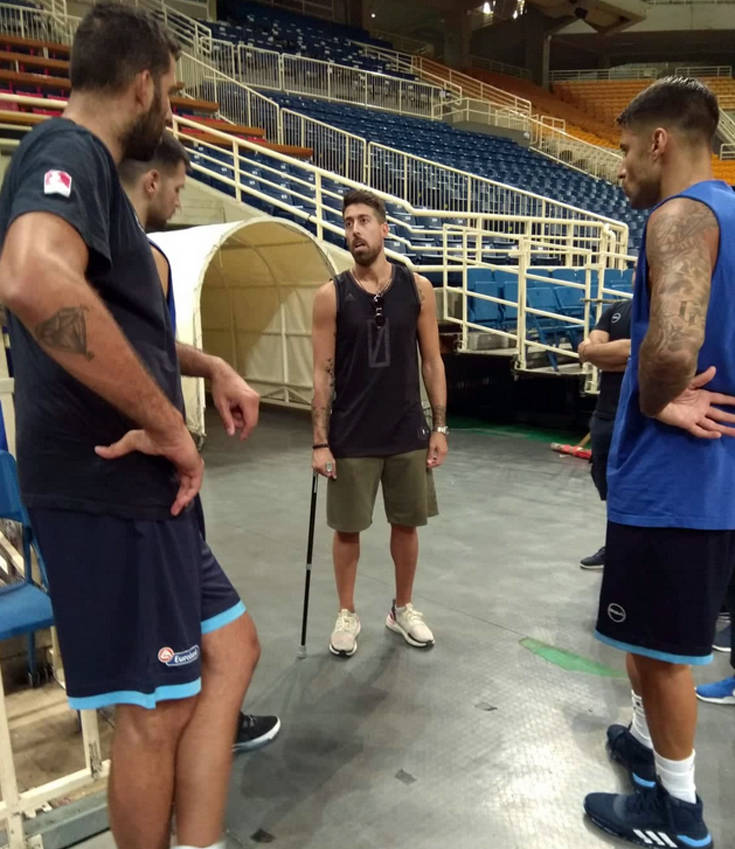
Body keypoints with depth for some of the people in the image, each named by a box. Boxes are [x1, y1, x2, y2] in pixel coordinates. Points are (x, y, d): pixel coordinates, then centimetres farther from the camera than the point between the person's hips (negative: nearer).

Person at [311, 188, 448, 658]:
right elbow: (323, 372, -4)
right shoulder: (331, 295, -4)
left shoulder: (417, 288, 0)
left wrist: (440, 427, 0)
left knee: (407, 523, 13)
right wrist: (320, 441, -8)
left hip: (407, 433, 2)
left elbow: (432, 362, 4)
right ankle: (348, 614, 28)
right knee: (347, 527, 8)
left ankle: (403, 608, 33)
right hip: (351, 437, -1)